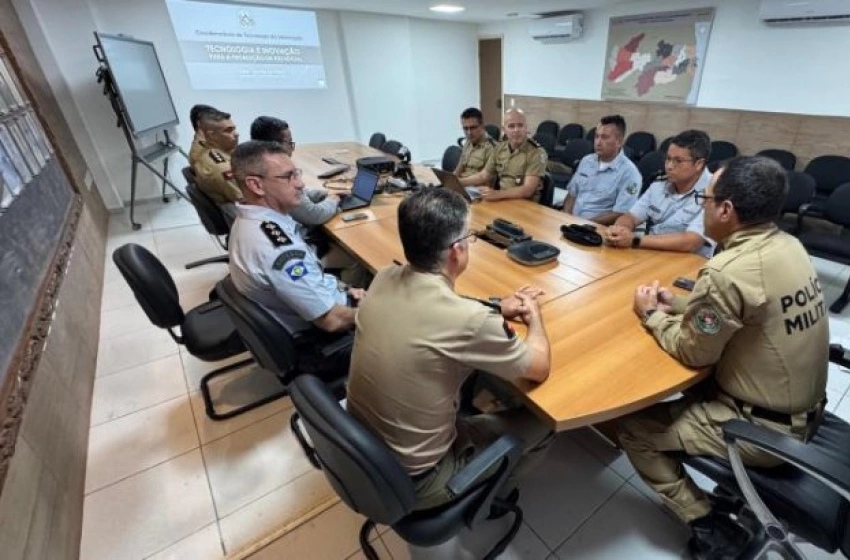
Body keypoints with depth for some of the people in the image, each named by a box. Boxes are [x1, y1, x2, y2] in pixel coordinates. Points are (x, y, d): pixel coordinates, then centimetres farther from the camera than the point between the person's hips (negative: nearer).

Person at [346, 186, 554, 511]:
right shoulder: (469, 320, -32)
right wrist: (534, 316, 5)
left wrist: (497, 309, 3)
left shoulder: (384, 279, -12)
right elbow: (539, 368, -13)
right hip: (411, 482, -6)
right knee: (541, 422, 9)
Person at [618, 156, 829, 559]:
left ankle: (710, 527, 9)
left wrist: (652, 314, -4)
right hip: (804, 409, 9)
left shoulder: (728, 271, -31)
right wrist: (679, 305, 6)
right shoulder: (789, 246, -4)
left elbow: (692, 352, -19)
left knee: (633, 428, 0)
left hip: (765, 429, -8)